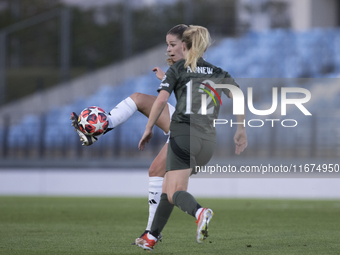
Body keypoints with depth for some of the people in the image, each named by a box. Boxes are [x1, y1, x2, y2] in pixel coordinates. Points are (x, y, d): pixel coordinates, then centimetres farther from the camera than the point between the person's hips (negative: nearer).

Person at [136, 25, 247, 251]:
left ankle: (200, 212, -42)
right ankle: (151, 238, 21)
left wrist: (148, 129, 1)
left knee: (175, 193, -9)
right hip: (208, 140, 5)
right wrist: (241, 130, 6)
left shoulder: (178, 68, 5)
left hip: (183, 133, -5)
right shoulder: (218, 72, 16)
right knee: (168, 186, 19)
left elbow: (162, 99, -7)